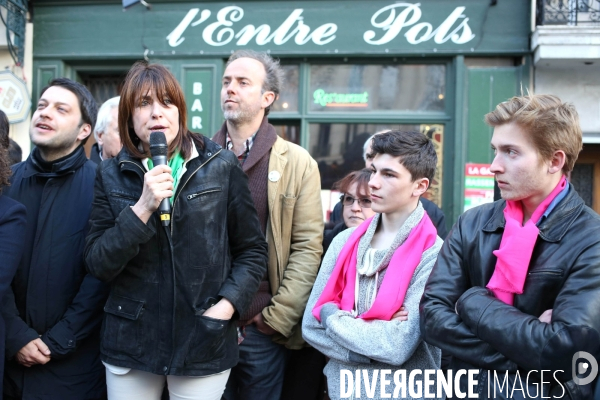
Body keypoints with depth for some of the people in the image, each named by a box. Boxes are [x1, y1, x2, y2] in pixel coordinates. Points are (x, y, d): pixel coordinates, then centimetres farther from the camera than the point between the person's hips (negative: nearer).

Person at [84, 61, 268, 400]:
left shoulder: (221, 167, -4)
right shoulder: (113, 174, 2)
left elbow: (252, 251, 1)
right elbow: (98, 264, -5)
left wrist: (227, 305, -13)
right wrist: (142, 208, -18)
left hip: (204, 343, -1)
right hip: (130, 343, 2)